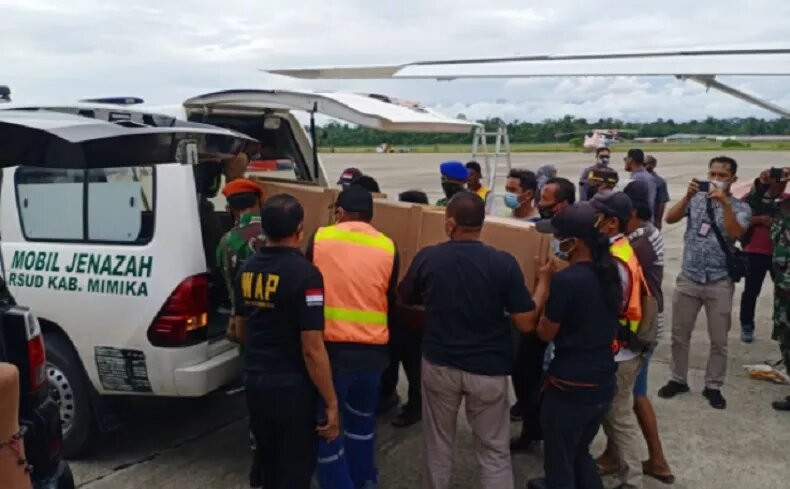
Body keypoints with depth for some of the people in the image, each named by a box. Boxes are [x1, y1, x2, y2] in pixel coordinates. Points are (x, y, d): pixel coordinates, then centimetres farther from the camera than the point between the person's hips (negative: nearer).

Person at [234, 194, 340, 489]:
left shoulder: (247, 268, 2)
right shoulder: (304, 273, -19)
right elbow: (312, 350, -21)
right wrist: (331, 403, -13)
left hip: (254, 382, 7)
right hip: (291, 387, -7)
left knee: (269, 465, 23)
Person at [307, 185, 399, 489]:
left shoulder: (320, 238, -3)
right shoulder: (387, 247, 0)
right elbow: (390, 301, 10)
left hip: (330, 346, -3)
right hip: (373, 349, 3)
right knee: (362, 420, 23)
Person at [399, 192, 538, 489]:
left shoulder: (427, 258, -8)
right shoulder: (503, 263, -15)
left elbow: (405, 300, 9)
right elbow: (525, 324, -13)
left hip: (438, 364, 2)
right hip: (488, 368, -2)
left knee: (437, 442, 19)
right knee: (493, 450, 10)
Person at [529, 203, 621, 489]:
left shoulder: (566, 280, -23)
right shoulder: (610, 274, 1)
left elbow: (545, 333, -12)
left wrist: (544, 283, -2)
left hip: (570, 386, -7)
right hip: (603, 383, 8)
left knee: (560, 462, 12)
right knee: (580, 454, 26)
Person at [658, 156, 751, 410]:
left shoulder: (740, 208, -2)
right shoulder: (696, 199, 3)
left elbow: (735, 234, -20)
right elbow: (670, 219, -11)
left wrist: (725, 203, -27)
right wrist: (688, 195, -21)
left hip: (720, 283, -1)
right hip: (688, 278, 1)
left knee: (719, 341, 8)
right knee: (679, 335, 11)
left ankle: (713, 386, 24)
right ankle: (678, 380, 26)